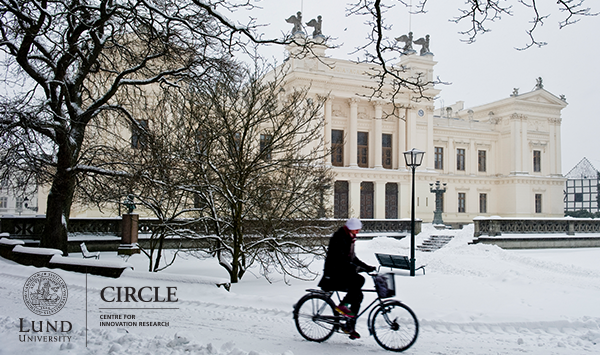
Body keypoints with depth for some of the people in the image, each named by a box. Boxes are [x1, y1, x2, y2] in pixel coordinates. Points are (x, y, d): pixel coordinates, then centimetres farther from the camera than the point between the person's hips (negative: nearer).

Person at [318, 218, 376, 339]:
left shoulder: (349, 239, 16)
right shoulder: (338, 238, -15)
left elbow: (352, 258, 22)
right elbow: (340, 259, -25)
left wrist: (367, 267, 13)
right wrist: (356, 268, -35)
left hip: (342, 273, 10)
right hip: (333, 275, -9)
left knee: (357, 295, 1)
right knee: (359, 280, -27)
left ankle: (350, 327, 11)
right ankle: (342, 305, -14)